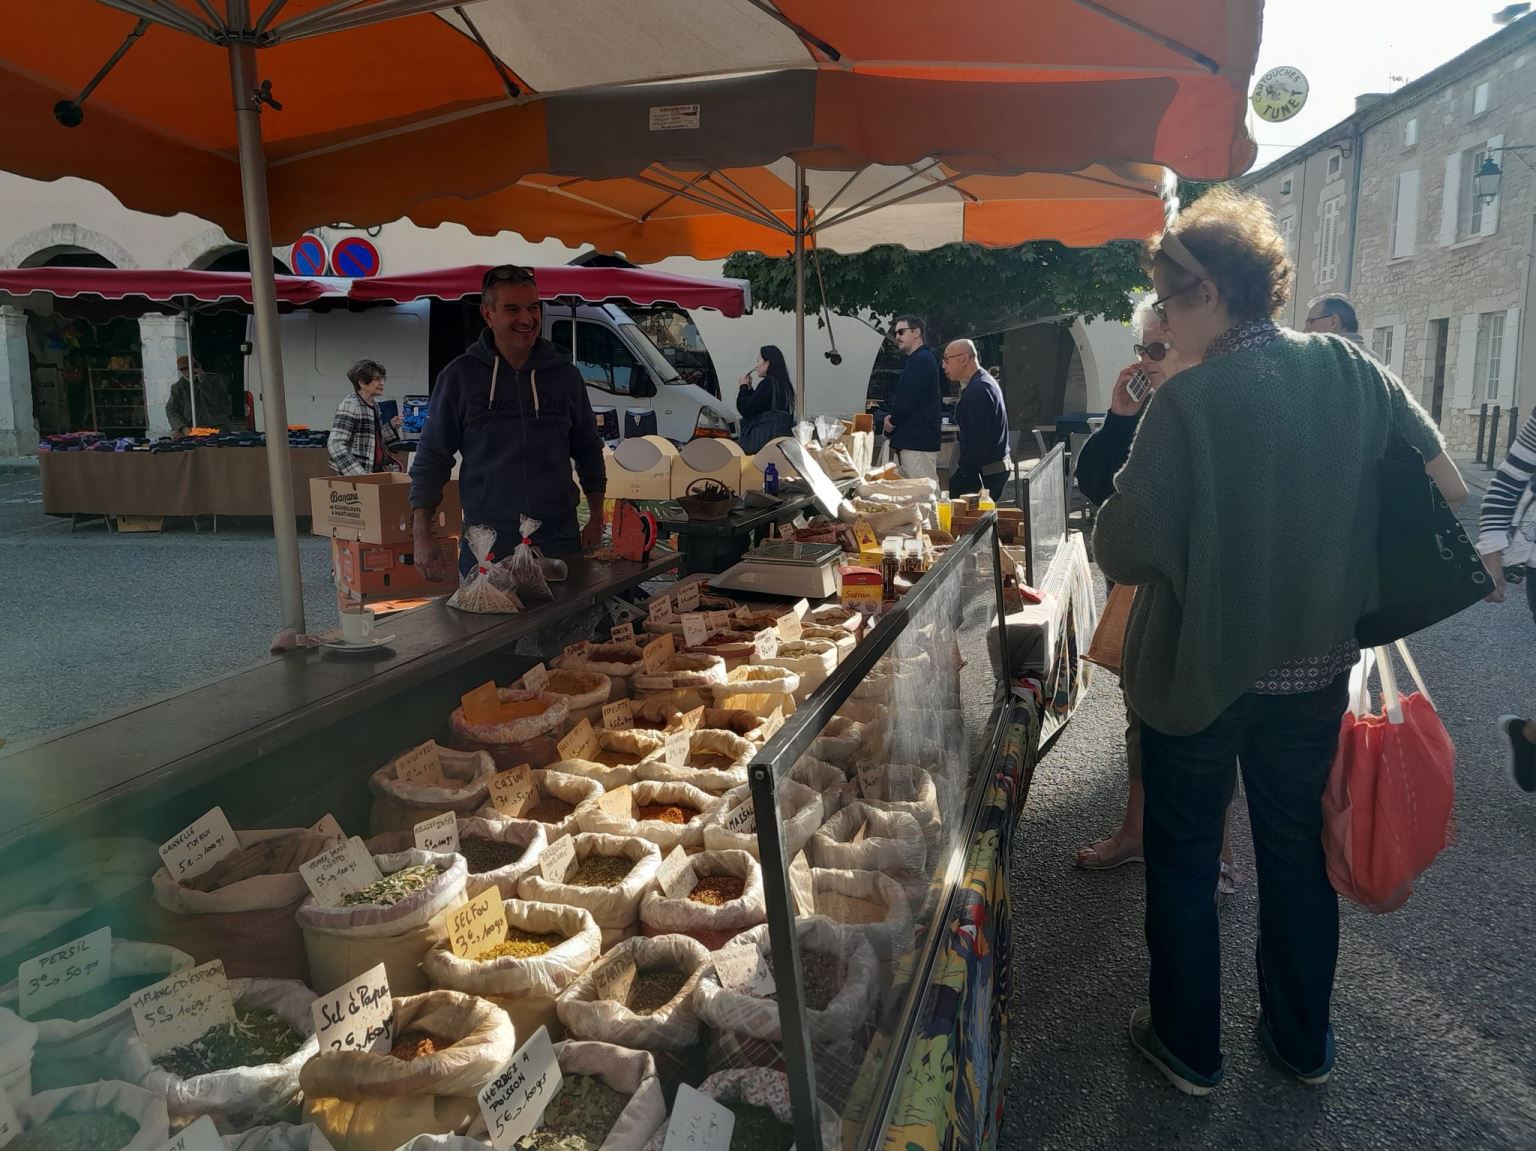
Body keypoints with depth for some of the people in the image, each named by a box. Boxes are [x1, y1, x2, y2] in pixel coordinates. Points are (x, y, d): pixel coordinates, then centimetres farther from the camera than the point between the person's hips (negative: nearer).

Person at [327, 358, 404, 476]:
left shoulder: (374, 405, 10)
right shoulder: (350, 405, -12)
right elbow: (335, 445, -20)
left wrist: (391, 426, 4)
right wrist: (359, 474, -27)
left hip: (376, 473, 7)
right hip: (355, 476, -7)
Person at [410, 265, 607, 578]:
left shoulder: (564, 374, 7)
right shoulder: (459, 376, 0)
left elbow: (589, 451, 15)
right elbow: (431, 459, 2)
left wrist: (596, 518, 10)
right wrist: (422, 536, -4)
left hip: (560, 542, 2)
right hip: (485, 547, -2)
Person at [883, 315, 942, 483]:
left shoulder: (922, 360, -11)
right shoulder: (913, 360, 22)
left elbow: (908, 399, -18)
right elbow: (900, 397, 23)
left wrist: (892, 420, -2)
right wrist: (891, 417, 3)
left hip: (918, 442, -11)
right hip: (907, 440, 11)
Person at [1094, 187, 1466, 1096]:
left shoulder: (1189, 399, -22)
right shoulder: (1352, 371, -5)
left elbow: (1125, 553, -22)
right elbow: (1448, 490, 2)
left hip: (1197, 671, -5)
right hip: (1315, 670, 5)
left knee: (1183, 859, 14)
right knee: (1299, 850, 21)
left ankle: (1190, 1046, 30)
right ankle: (1304, 1040, 38)